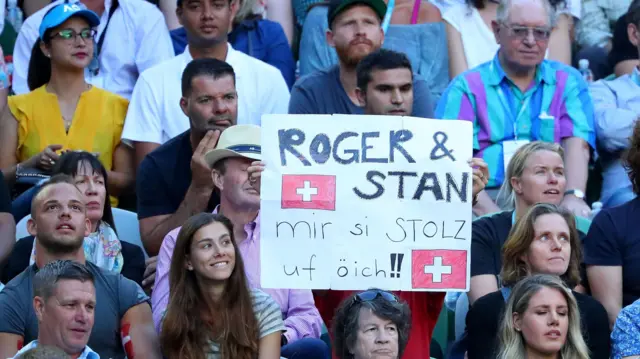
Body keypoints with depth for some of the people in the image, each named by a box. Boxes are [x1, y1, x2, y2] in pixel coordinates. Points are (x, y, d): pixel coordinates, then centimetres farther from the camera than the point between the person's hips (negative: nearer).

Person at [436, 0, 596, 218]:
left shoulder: (568, 82, 17)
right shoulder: (466, 87, 10)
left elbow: (577, 145, 1)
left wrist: (574, 196, -20)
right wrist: (487, 209, -21)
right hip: (487, 199, -1)